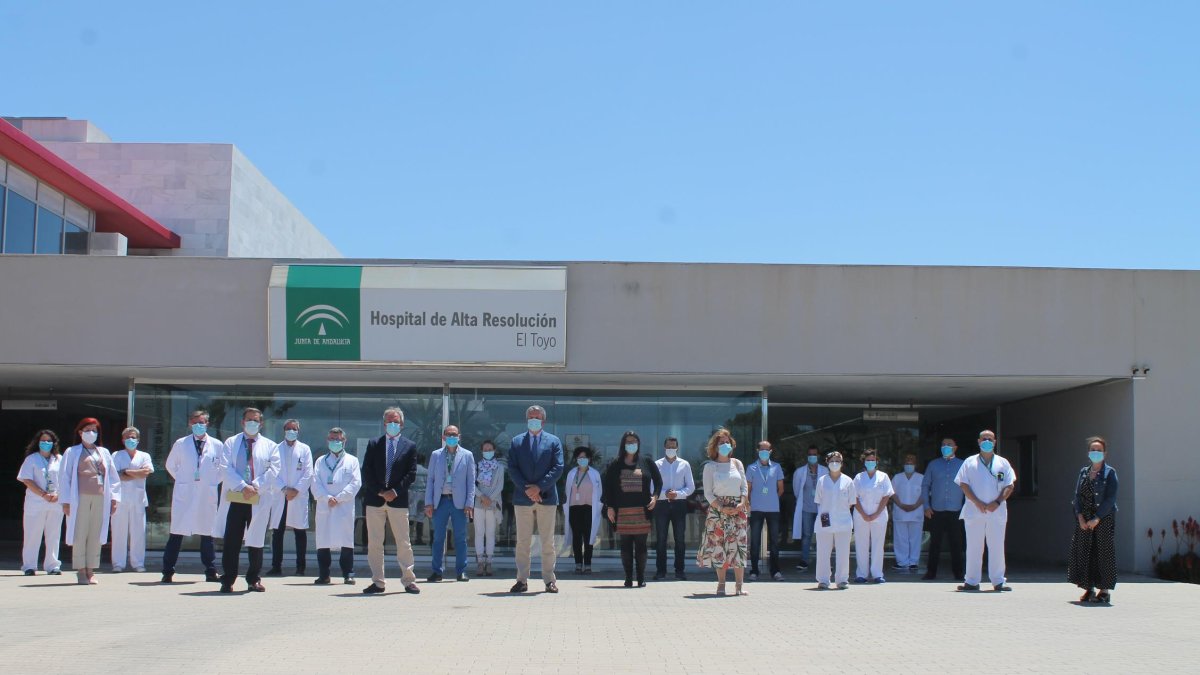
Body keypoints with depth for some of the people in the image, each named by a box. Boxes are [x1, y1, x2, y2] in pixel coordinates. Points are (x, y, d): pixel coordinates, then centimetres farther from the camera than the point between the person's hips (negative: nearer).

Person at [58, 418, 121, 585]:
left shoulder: (104, 453, 18)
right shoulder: (72, 452, 8)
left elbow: (112, 476, 16)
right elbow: (65, 477, 4)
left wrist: (114, 498, 7)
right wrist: (66, 501, -4)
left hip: (100, 498, 3)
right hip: (80, 498, -3)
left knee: (95, 535, 1)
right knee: (80, 534, -4)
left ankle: (91, 571, 5)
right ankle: (81, 570, 1)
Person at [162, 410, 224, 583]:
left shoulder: (217, 445, 5)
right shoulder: (180, 444, 5)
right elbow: (170, 464, 18)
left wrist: (214, 481, 6)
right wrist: (181, 479, 9)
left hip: (207, 495, 1)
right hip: (184, 495, 0)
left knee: (207, 534, 5)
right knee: (177, 533, -1)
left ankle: (211, 572, 11)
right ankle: (168, 572, 3)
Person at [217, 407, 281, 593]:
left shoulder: (270, 446, 12)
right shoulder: (231, 443, 10)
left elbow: (273, 471, 1)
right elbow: (226, 468, -2)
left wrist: (255, 487, -14)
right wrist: (243, 486, -15)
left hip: (259, 500, 1)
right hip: (234, 498, -1)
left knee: (256, 541, 5)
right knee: (231, 541, -3)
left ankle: (253, 580, 16)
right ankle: (227, 580, 2)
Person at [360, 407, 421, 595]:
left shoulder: (410, 446, 7)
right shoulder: (373, 444, 9)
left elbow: (411, 474, 0)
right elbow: (367, 472, 2)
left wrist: (395, 491, -11)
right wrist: (381, 492, -9)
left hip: (398, 500, -1)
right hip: (374, 500, 1)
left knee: (403, 542, 0)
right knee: (374, 543, 3)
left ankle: (409, 581, 6)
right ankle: (378, 582, 8)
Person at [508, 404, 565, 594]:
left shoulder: (553, 441, 8)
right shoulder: (516, 441, 10)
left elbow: (558, 468, -2)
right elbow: (512, 469, 2)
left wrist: (539, 487, -13)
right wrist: (526, 489, -12)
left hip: (546, 496, -1)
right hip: (522, 498, 1)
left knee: (548, 542, 3)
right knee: (523, 542, 3)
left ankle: (549, 580, 7)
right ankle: (522, 580, 6)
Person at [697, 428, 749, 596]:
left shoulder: (737, 464, 10)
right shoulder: (710, 467, 2)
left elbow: (744, 487, 10)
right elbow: (708, 493, -2)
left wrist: (741, 504, -8)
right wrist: (722, 508, -14)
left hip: (737, 510, 2)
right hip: (718, 510, -2)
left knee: (739, 545, -3)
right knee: (719, 546, -3)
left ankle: (738, 585, 0)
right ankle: (721, 584, 4)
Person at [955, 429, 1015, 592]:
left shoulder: (1003, 463, 10)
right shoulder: (969, 462, 8)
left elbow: (1009, 486, 5)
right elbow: (964, 484, 1)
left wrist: (997, 502, -10)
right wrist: (977, 503, -11)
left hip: (997, 511, 1)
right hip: (974, 511, -1)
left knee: (997, 547, 2)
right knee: (973, 547, 2)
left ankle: (998, 581, 8)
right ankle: (971, 581, 7)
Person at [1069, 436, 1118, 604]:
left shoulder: (1110, 473, -2)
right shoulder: (1083, 472, 11)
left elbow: (1110, 499, -10)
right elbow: (1077, 496, 6)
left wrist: (1096, 519, -15)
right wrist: (1080, 517, -7)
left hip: (1104, 519, -5)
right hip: (1084, 521, 5)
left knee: (1104, 552, -3)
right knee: (1084, 552, 4)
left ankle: (1105, 590, 3)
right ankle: (1089, 589, 13)